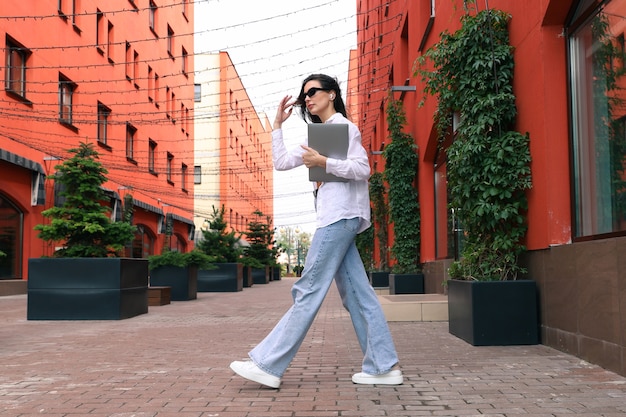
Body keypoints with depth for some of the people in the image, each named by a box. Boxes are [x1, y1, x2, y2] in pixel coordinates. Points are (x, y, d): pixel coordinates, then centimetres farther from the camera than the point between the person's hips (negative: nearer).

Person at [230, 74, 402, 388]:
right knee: (356, 294, 4)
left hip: (340, 215, -10)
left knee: (309, 289, -10)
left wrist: (322, 162, -15)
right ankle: (383, 367, 5)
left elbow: (362, 170, -11)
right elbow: (282, 162, 23)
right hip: (335, 218, 10)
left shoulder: (344, 126, 0)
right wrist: (278, 124, 20)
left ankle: (267, 365, -10)